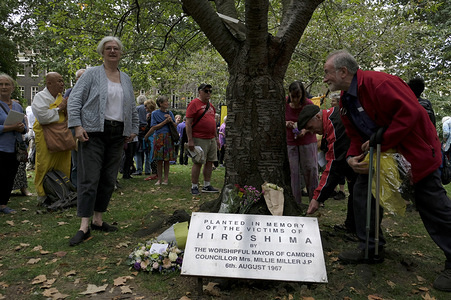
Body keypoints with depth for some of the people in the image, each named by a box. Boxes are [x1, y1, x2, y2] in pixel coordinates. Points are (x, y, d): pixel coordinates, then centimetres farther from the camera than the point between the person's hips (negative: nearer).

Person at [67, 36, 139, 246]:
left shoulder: (126, 79, 18)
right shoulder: (92, 74, 3)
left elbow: (132, 108, 22)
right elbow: (75, 99, -3)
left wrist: (133, 129, 12)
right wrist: (77, 125, -13)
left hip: (118, 134, 5)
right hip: (94, 132, -5)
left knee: (109, 179, 7)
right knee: (90, 179, -8)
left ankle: (98, 220, 18)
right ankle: (84, 227, -4)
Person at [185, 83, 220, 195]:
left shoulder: (210, 105, 18)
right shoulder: (194, 104, -6)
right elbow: (188, 123, -11)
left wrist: (216, 138, 20)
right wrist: (190, 140, -17)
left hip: (211, 139, 8)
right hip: (199, 139, -8)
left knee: (210, 162, 9)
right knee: (198, 163, -4)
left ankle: (207, 186, 18)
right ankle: (194, 187, 7)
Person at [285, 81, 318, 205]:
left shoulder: (308, 104, -9)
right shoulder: (285, 104, -5)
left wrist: (304, 131, -21)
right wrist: (286, 124, -16)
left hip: (307, 141, -1)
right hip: (290, 142, 1)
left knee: (310, 170, 0)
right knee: (293, 172, 1)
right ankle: (296, 203, 11)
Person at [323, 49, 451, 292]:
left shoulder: (378, 83, -25)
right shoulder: (345, 101, 3)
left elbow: (410, 112, -31)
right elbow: (356, 136, 7)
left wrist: (380, 142, -28)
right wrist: (352, 157, -12)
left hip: (416, 151, -8)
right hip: (379, 154, 9)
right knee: (362, 191, 4)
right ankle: (371, 250, 17)